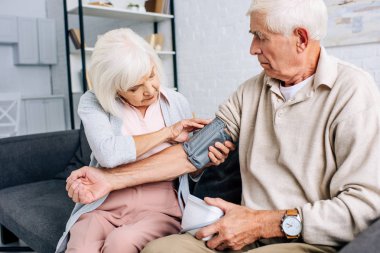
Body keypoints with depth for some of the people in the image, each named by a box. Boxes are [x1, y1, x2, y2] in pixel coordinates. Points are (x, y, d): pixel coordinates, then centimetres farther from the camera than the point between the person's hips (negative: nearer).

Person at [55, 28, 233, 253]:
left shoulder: (177, 103, 4)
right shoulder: (93, 103, -1)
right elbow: (108, 153, -21)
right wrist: (167, 133, -12)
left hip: (159, 209, 1)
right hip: (104, 208, 0)